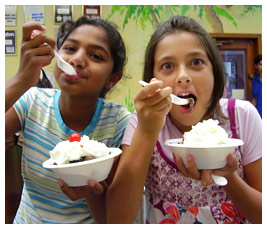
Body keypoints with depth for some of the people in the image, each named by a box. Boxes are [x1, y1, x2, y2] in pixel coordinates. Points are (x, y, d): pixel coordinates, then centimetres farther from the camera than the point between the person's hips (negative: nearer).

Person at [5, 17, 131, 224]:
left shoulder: (119, 123, -14)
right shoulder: (33, 102, -8)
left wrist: (93, 193, -29)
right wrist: (22, 80, -26)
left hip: (88, 221, -3)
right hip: (26, 220, 3)